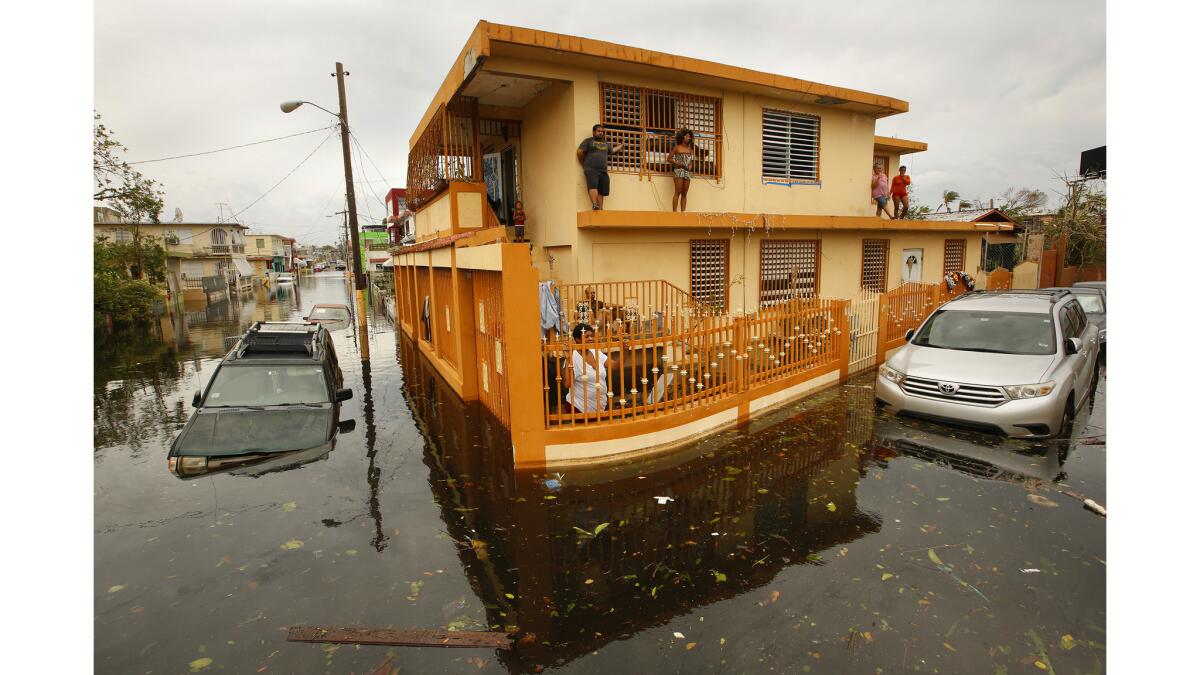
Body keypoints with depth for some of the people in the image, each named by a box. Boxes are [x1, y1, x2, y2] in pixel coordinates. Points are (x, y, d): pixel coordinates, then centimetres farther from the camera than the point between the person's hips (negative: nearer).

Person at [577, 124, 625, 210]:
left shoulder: (606, 144, 29)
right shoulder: (588, 141, 11)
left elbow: (612, 150, 48)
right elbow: (579, 152, 4)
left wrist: (621, 146, 57)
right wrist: (584, 163, 9)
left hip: (603, 171, 5)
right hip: (591, 170, -5)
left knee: (601, 192, -4)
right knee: (593, 187, -27)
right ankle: (594, 205, -39)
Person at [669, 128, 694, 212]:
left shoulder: (689, 148, 16)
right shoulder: (677, 147, 3)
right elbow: (669, 158, 3)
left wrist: (690, 166, 3)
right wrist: (677, 163, -10)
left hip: (687, 172, 5)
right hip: (679, 170, -5)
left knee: (684, 194, 1)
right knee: (678, 192, -14)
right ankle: (674, 212, -16)